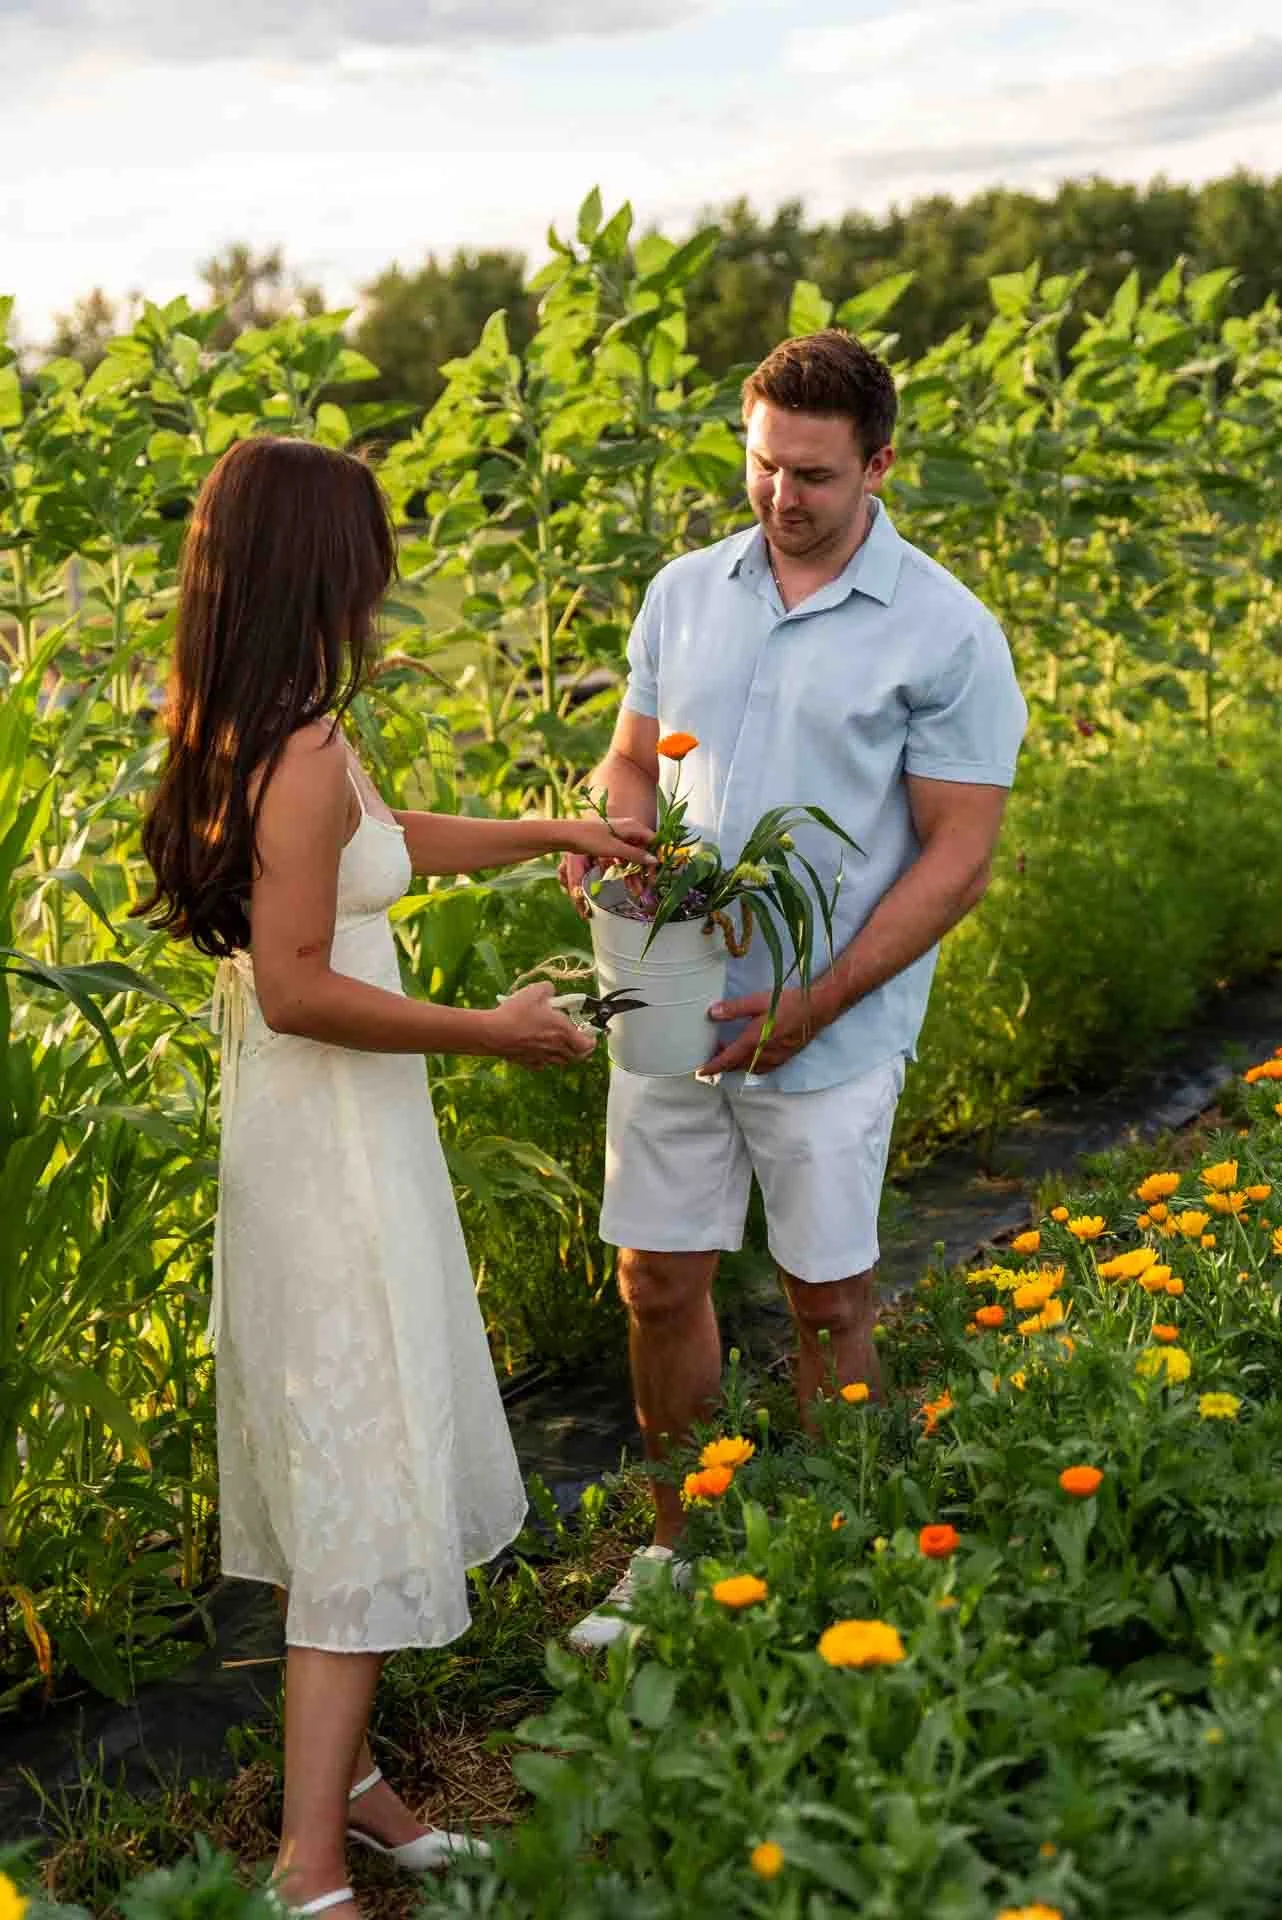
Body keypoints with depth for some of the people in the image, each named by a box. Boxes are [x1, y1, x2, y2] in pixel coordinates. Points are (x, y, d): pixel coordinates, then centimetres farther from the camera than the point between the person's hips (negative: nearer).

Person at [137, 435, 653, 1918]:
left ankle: (336, 1770, 33)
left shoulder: (254, 729, 8)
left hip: (302, 1131, 10)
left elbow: (385, 840, 24)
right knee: (369, 1482, -3)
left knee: (328, 1461, 18)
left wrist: (546, 832, 27)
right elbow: (298, 989, -23)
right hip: (335, 1143, -10)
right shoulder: (305, 750, -22)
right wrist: (488, 1032, -16)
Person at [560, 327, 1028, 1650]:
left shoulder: (946, 636, -8)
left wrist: (814, 1006, -17)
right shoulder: (685, 594, 6)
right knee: (658, 1283, 11)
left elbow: (957, 855, -10)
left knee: (827, 1301, 9)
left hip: (828, 1034, -4)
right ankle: (676, 1547, 30)